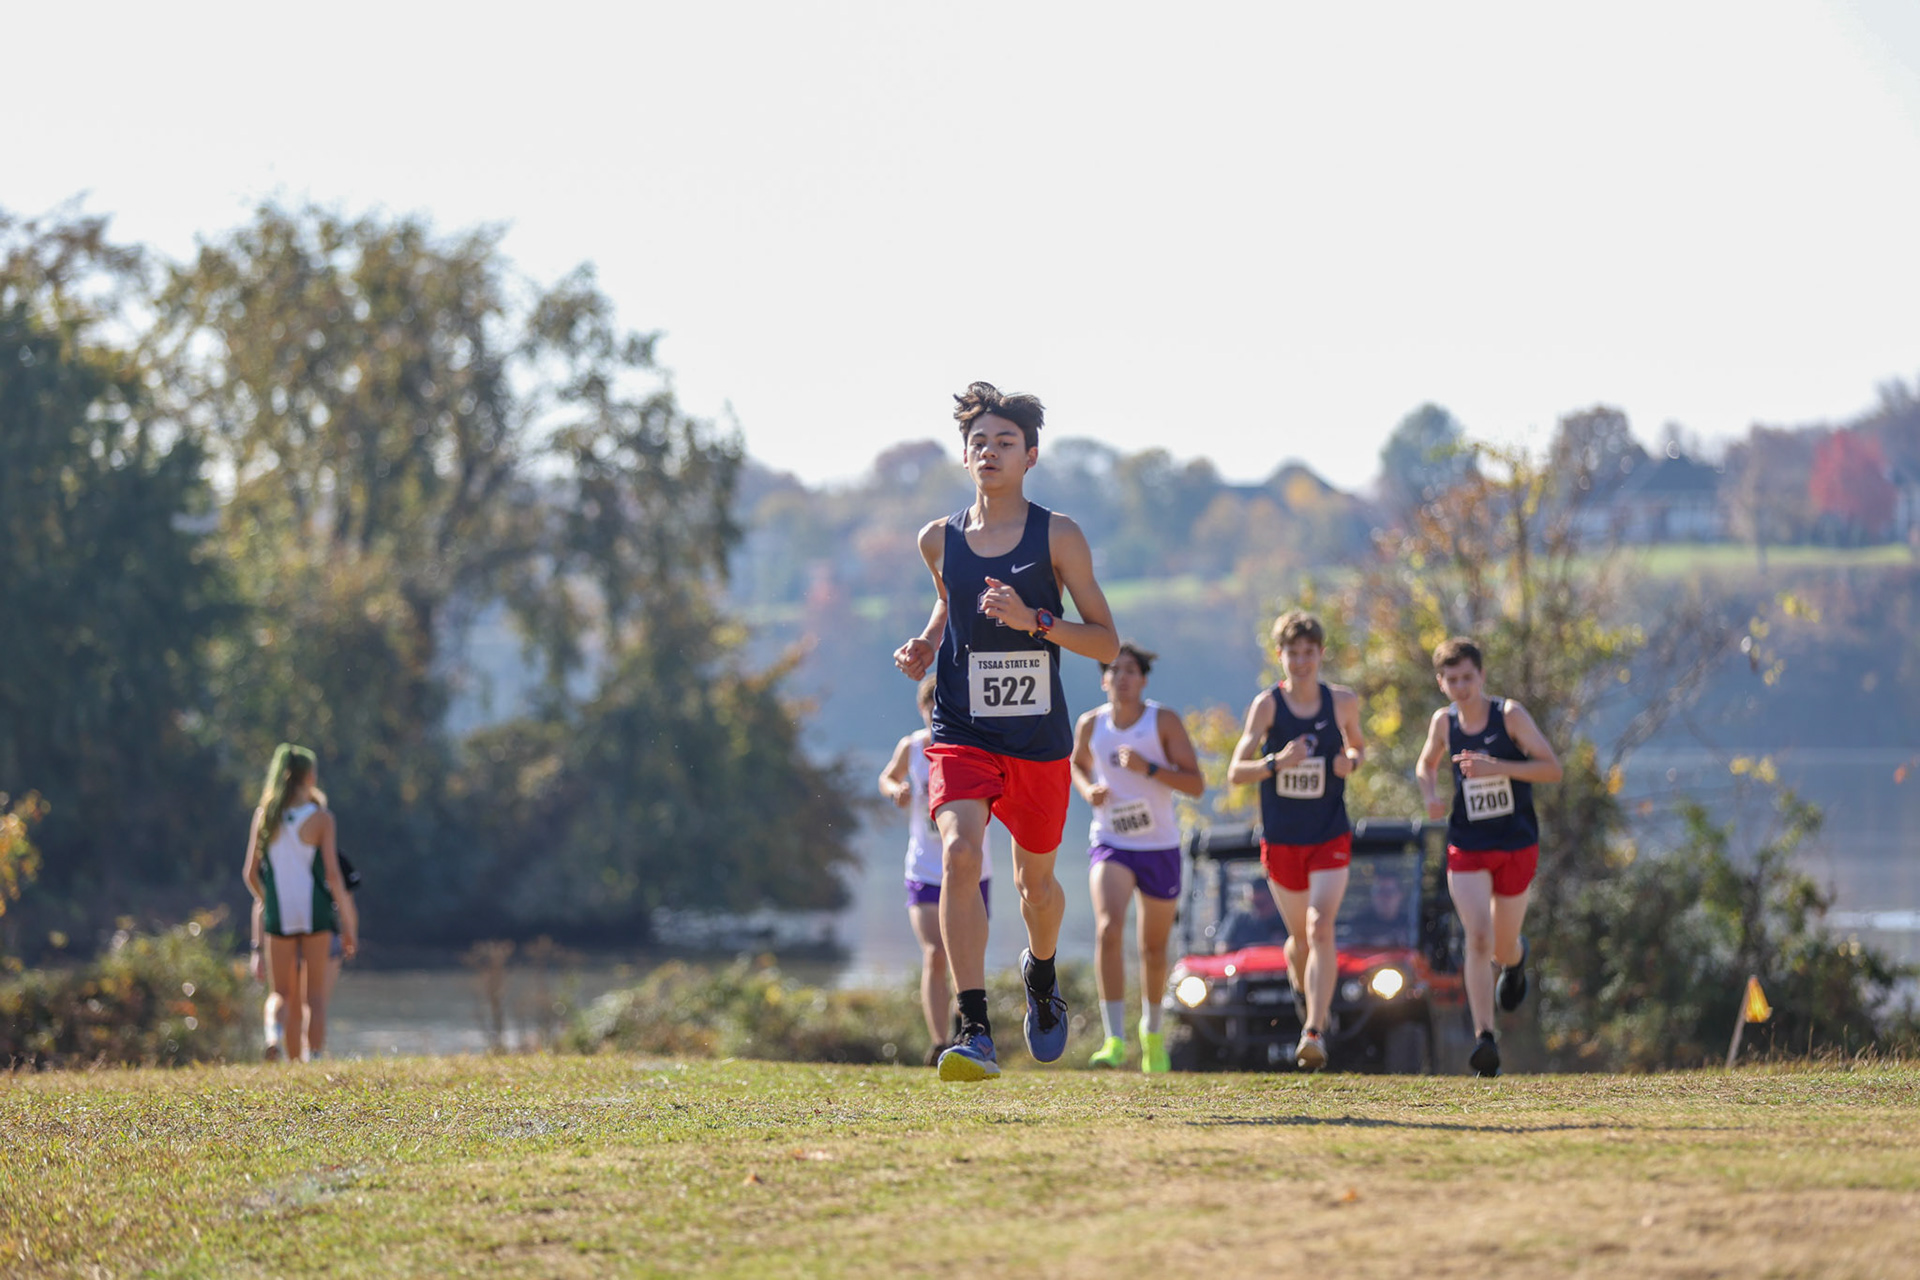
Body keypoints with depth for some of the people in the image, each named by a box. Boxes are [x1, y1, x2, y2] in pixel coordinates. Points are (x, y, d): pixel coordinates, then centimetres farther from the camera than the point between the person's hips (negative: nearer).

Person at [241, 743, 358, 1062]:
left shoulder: (265, 816, 3)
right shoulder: (320, 818, -5)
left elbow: (250, 873, 4)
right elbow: (332, 875, -8)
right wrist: (348, 926, -2)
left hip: (279, 915, 2)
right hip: (315, 911, -2)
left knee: (286, 996, 10)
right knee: (315, 994, 4)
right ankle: (315, 1055, -13)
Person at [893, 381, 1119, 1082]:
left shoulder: (1057, 536, -4)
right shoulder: (939, 540, 4)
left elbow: (1107, 643, -4)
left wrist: (1034, 621, -20)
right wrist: (926, 646, 5)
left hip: (1038, 737, 0)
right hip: (961, 734, 0)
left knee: (1035, 878, 15)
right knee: (959, 856, -23)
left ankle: (1041, 974, 51)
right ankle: (975, 1033, -27)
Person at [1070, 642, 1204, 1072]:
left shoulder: (1164, 721, -10)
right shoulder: (1090, 725, -3)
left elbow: (1196, 784, -13)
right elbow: (1077, 764, 19)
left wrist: (1148, 767, -27)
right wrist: (1088, 791, -4)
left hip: (1160, 847, 0)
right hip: (1110, 844, 0)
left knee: (1154, 947, 13)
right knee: (1109, 928, -24)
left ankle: (1152, 1029, 40)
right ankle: (1115, 1040, -26)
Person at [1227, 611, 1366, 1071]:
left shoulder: (1343, 702, -2)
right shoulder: (1267, 704, -9)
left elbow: (1358, 745, 19)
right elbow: (1236, 772, -14)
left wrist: (1351, 761, -6)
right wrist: (1276, 762, -33)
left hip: (1330, 839, -1)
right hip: (1281, 840, 1)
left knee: (1320, 929, -19)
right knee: (1300, 937, 14)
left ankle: (1314, 1032, -24)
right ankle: (1302, 986, 49)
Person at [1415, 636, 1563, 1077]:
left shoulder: (1509, 715, -10)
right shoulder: (1443, 722, 1)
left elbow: (1552, 768, -15)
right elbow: (1426, 764, 21)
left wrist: (1495, 767, -26)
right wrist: (1430, 796, -2)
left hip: (1516, 847, -1)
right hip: (1466, 848, 1)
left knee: (1502, 948, 11)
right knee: (1478, 939, -17)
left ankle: (1515, 957, 50)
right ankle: (1484, 1038, -20)